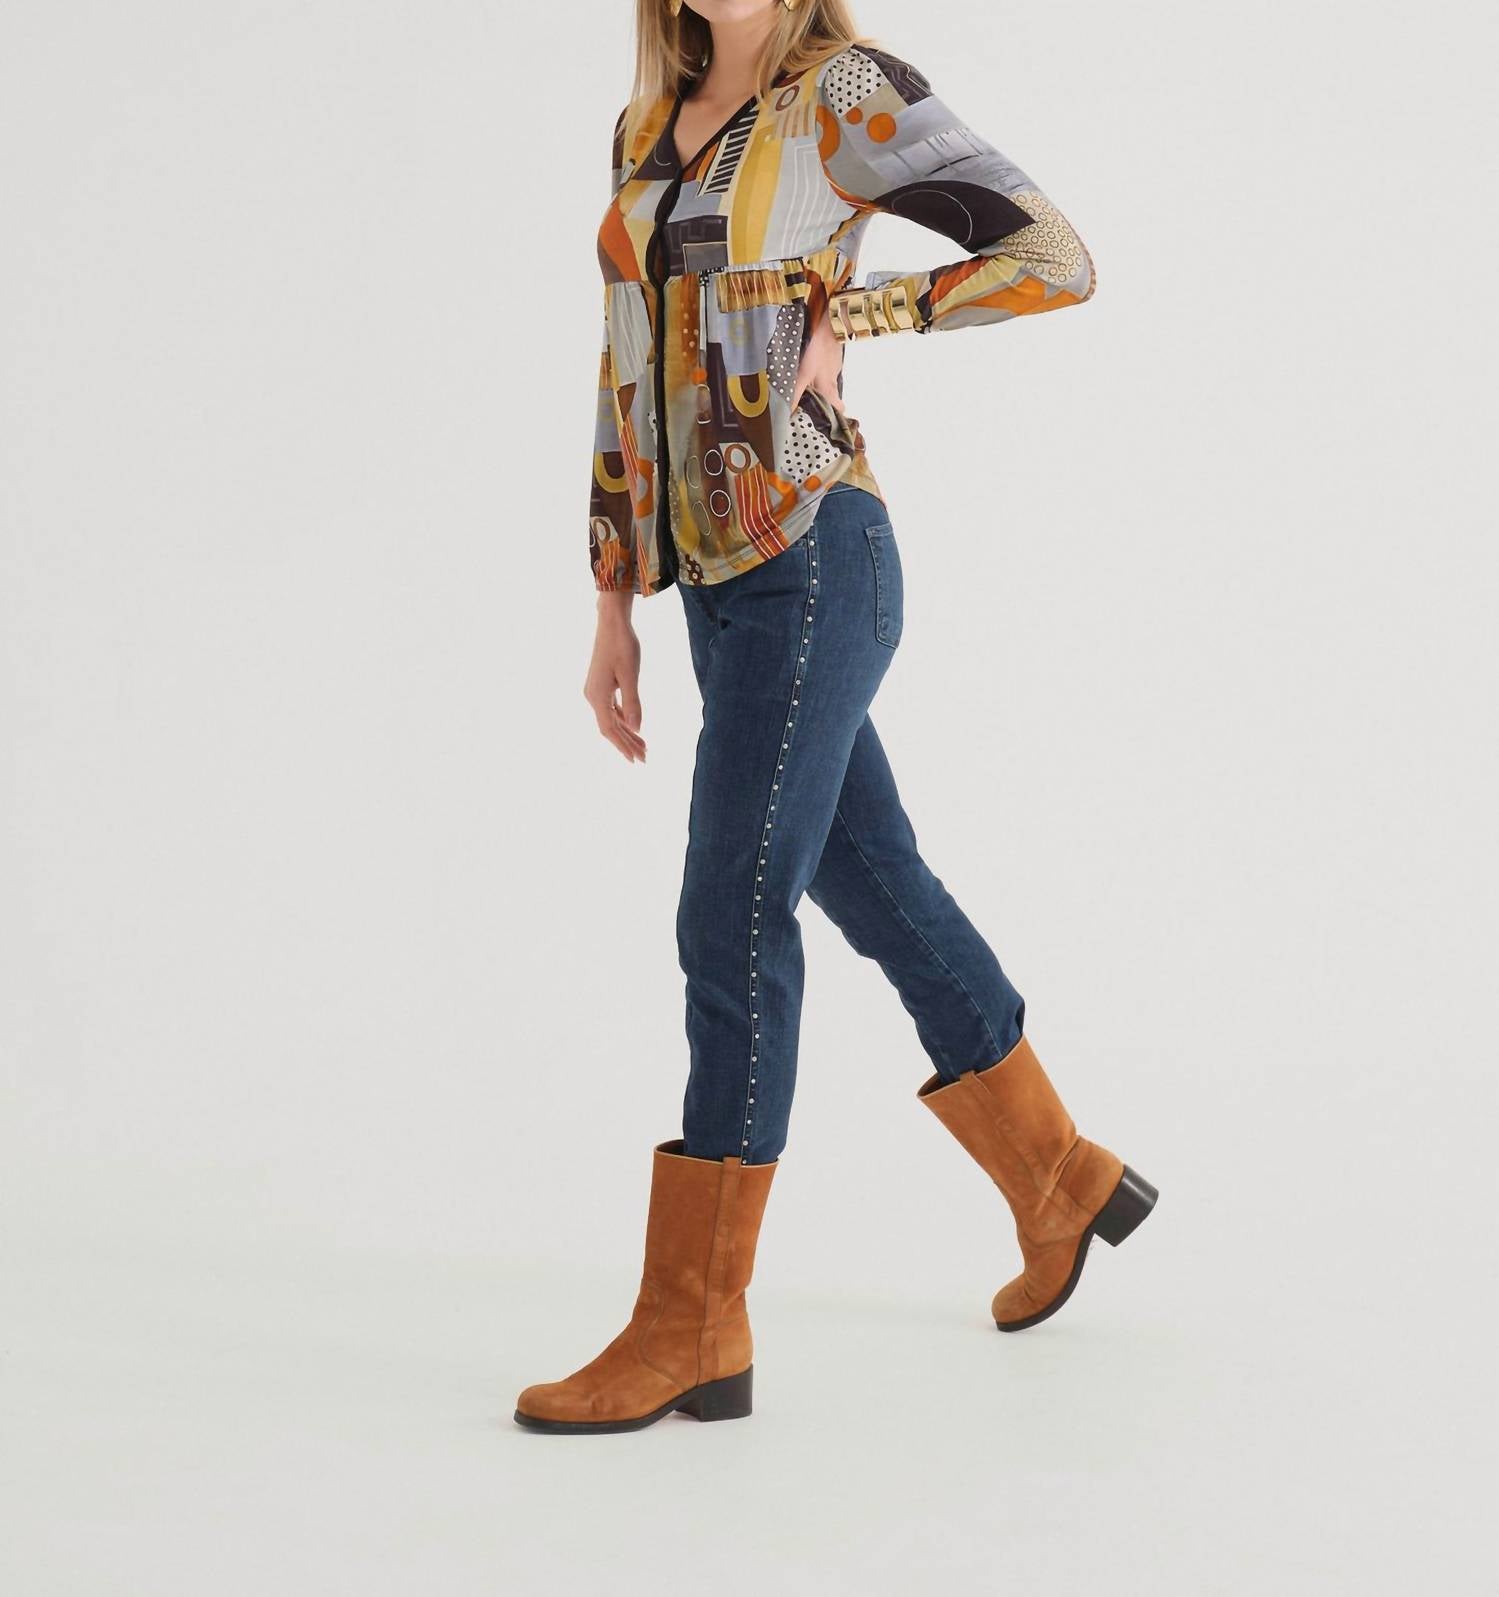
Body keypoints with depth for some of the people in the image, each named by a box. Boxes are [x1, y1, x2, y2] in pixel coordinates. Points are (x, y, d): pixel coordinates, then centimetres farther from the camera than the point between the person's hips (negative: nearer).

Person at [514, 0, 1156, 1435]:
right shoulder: (651, 124, 14)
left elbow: (1057, 258, -8)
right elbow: (629, 378, 16)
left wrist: (842, 315, -12)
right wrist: (613, 605, 15)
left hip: (813, 567, -8)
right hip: (718, 586, 8)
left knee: (731, 929, -9)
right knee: (880, 896, 15)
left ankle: (691, 1328, -1)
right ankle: (1062, 1180, 33)